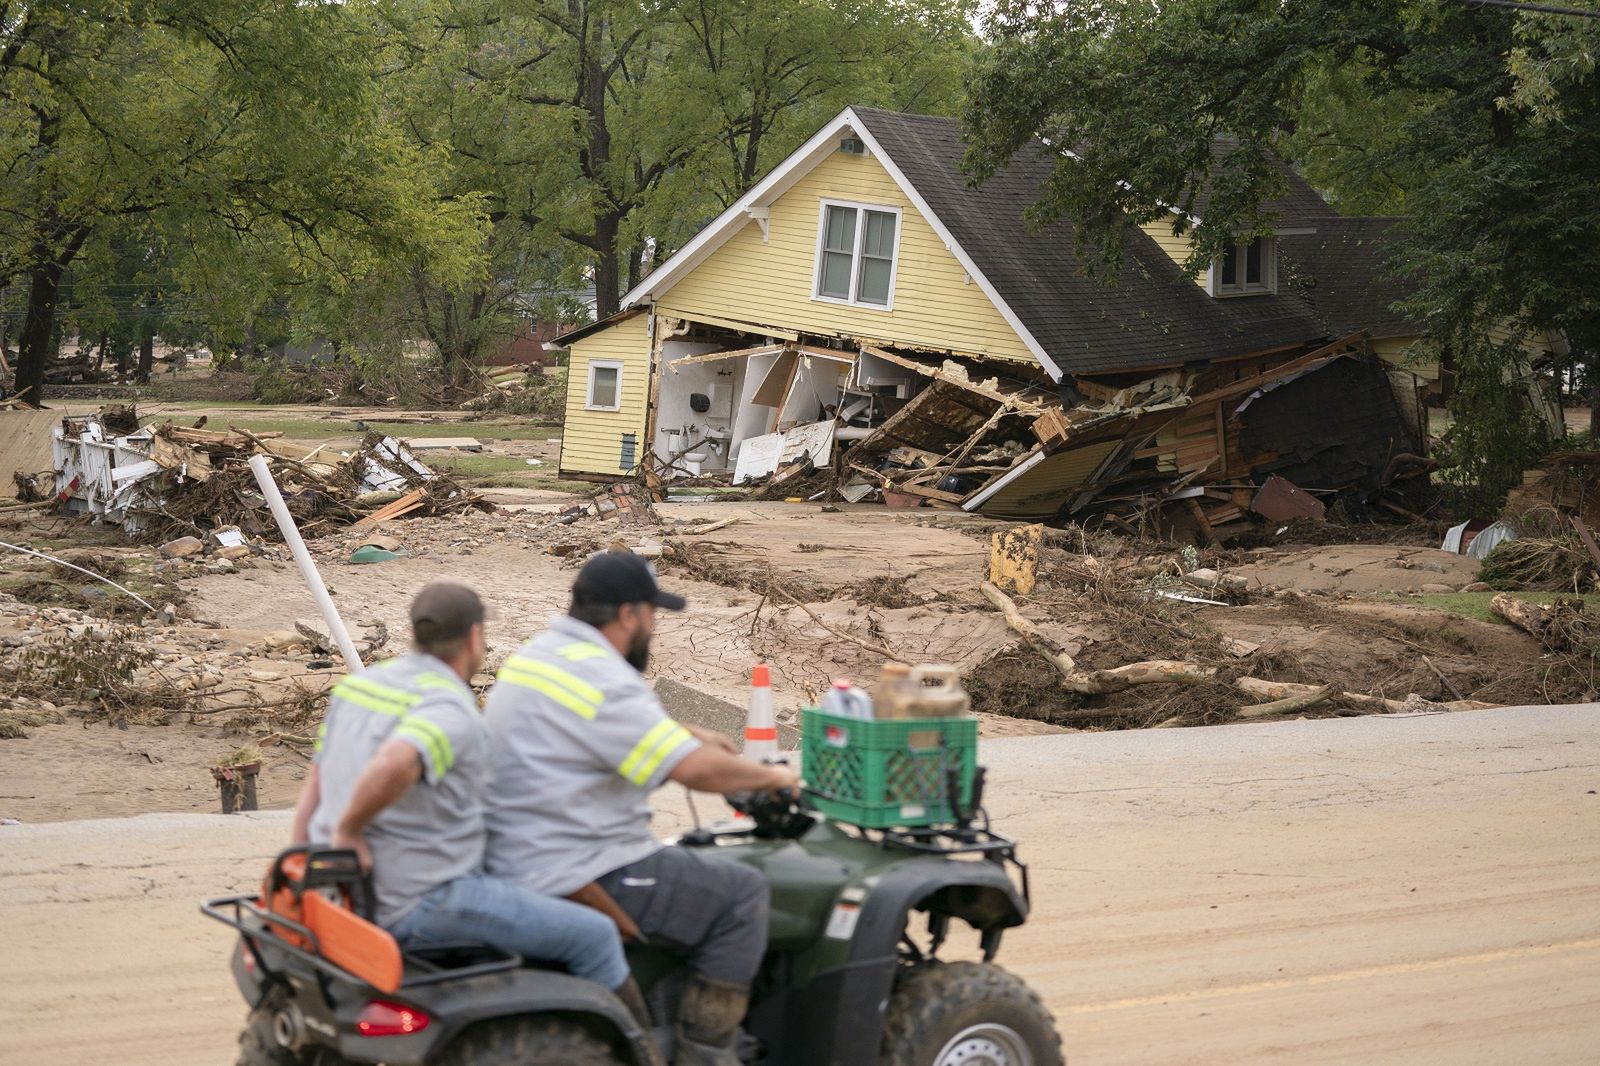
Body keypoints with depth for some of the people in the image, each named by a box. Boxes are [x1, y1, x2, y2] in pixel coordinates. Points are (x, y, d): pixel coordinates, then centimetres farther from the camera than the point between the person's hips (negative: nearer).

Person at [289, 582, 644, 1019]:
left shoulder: (358, 685, 9)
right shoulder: (450, 710, -19)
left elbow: (312, 791, 14)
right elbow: (393, 765, -40)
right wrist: (349, 829, -24)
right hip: (420, 904, -10)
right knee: (594, 936, 0)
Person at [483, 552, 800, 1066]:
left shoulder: (537, 654, 11)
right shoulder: (604, 681, -21)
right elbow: (697, 770, -24)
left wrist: (688, 732, 30)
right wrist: (771, 776, -7)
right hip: (572, 882, -11)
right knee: (741, 895, -1)